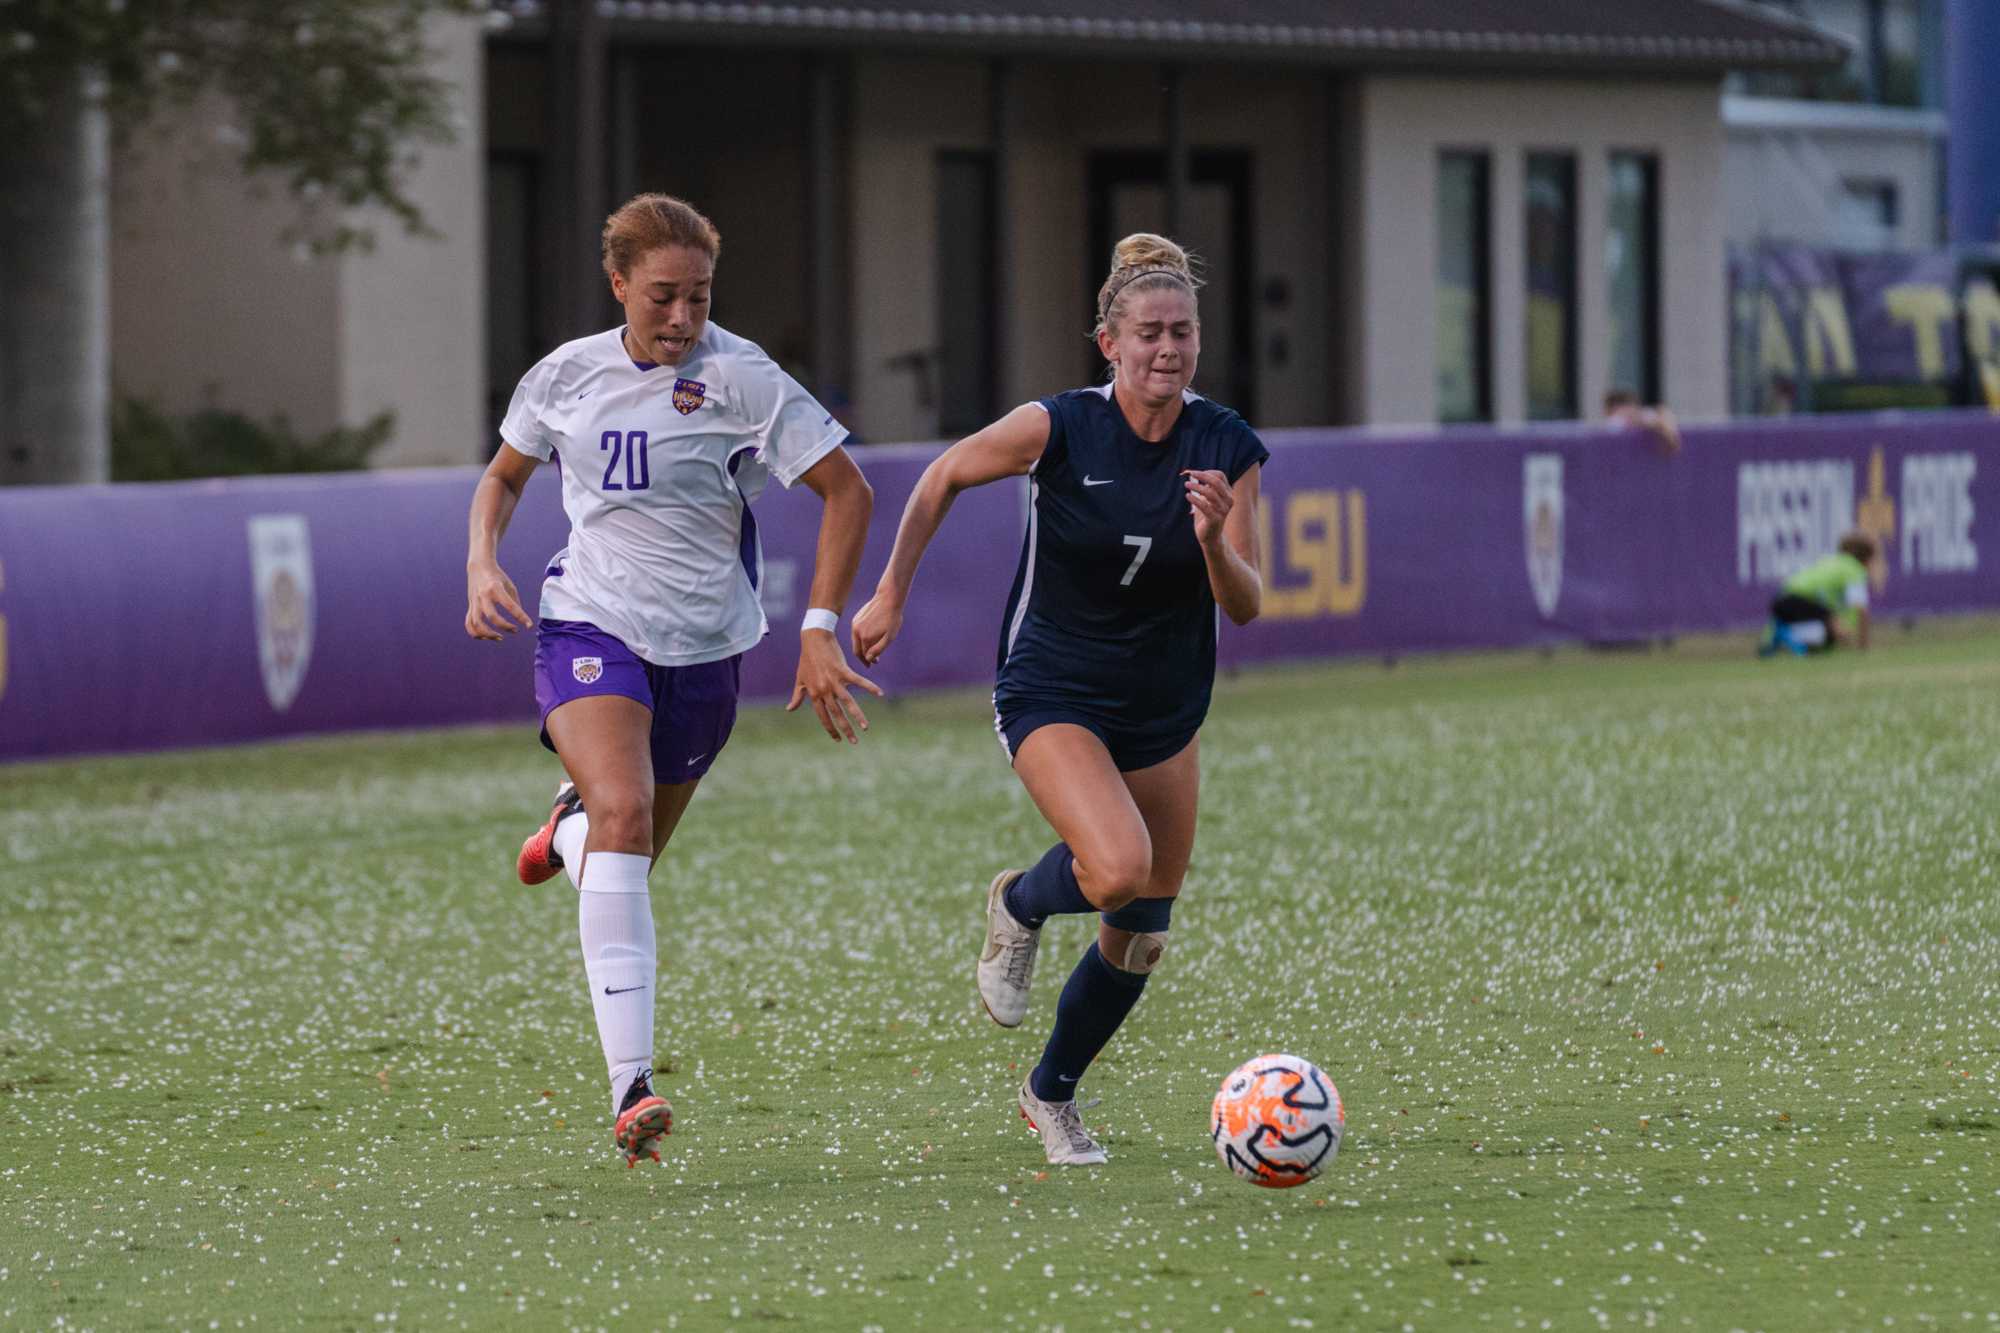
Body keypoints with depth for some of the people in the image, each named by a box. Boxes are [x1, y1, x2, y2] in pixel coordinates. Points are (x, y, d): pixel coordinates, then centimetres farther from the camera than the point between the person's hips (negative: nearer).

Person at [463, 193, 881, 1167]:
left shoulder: (738, 376, -9)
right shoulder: (568, 374, 2)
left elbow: (846, 492, -6)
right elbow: (503, 475, 20)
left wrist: (821, 631, -10)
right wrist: (481, 566, 1)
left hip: (702, 647, 1)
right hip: (590, 627, 0)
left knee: (630, 852, 13)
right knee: (623, 813, -27)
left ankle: (571, 820, 57)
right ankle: (631, 1087, -34)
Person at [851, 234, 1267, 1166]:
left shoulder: (1229, 451, -10)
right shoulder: (1058, 428, -17)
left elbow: (1246, 608, -8)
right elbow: (945, 477, 0)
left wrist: (1214, 540, -29)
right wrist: (890, 595, 2)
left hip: (1164, 715, 4)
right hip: (1052, 695, -4)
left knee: (1139, 941, 8)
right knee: (1119, 867, -29)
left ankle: (1052, 1094, 34)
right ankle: (1019, 907, 6)